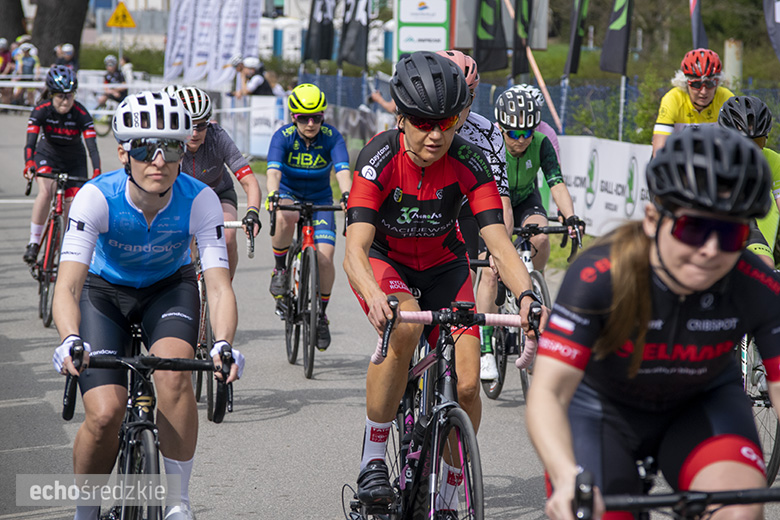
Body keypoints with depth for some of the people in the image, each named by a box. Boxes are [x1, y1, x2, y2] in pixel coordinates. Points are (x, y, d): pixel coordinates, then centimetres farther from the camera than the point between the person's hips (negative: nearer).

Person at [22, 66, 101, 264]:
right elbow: (31, 141, -32)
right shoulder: (41, 111, -24)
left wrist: (97, 174, -45)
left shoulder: (81, 114, -25)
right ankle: (33, 243, -19)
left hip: (74, 162, 1)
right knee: (46, 191, -28)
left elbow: (92, 146, -31)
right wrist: (28, 165, -50)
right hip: (47, 156, -1)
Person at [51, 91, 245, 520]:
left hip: (169, 287, 1)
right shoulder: (97, 197, -30)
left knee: (173, 371, -30)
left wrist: (223, 344, -52)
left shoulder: (199, 200, -27)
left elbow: (219, 287, -32)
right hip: (105, 291, -1)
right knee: (105, 414, -19)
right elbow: (68, 285, -38)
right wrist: (71, 340, -57)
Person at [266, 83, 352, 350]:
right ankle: (280, 269, -12)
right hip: (288, 194, -1)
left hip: (319, 199, 1)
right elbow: (273, 170, -33)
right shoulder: (283, 136, -19)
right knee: (284, 218, -39)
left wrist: (346, 195, -51)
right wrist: (272, 195, -54)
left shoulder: (331, 137, -17)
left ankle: (322, 314, 8)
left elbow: (342, 170, -31)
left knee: (325, 256, -15)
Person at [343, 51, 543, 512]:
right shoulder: (381, 159, -28)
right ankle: (373, 460, -21)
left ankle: (447, 498, 10)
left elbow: (499, 242, -28)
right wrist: (374, 297, -57)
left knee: (467, 386, -13)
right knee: (404, 328, -36)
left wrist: (526, 295, -47)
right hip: (384, 262, -2)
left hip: (443, 266, 2)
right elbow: (355, 249, -36)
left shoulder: (469, 163, -22)